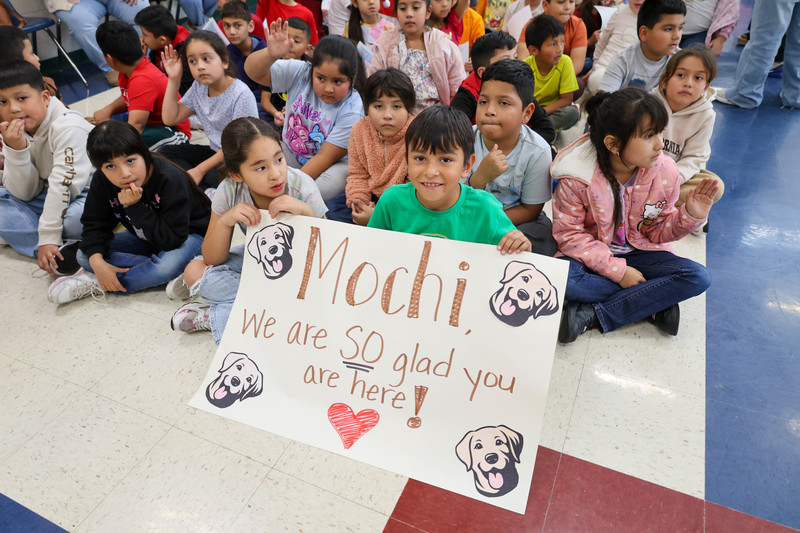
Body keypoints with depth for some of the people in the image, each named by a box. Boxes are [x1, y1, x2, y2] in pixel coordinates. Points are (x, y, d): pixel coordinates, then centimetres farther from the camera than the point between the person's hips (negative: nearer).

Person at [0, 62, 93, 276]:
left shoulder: (67, 127, -21)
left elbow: (63, 184, -25)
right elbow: (24, 194, -6)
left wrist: (48, 237, -27)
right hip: (50, 197, 8)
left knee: (77, 217, -38)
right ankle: (63, 249, -26)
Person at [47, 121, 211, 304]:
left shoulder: (171, 179, -31)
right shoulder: (102, 181, -14)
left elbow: (171, 240, -31)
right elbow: (94, 224, -6)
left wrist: (135, 207, -35)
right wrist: (97, 261, -23)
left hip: (187, 234, -5)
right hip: (144, 237, 6)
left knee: (168, 266, -39)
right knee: (85, 256, -10)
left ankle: (94, 284, -20)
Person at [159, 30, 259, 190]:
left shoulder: (241, 94, -20)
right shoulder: (198, 88, 3)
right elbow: (170, 118, 10)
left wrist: (200, 169, -18)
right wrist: (174, 80, 0)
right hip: (216, 152, 9)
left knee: (215, 176, -37)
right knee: (166, 152, 1)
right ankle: (204, 190, -16)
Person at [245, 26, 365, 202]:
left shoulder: (351, 110, -22)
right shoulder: (299, 72, -11)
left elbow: (324, 158, -22)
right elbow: (253, 71, -14)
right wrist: (271, 54, -37)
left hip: (330, 165, -3)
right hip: (289, 153, 4)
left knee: (341, 174, -36)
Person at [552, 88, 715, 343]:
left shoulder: (665, 171, -8)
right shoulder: (576, 178, -20)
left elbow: (657, 232, 2)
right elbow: (569, 234, -16)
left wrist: (690, 215, -19)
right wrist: (617, 270, -21)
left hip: (637, 252, 4)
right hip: (592, 255, -3)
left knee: (699, 277, -19)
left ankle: (592, 315, -23)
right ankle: (654, 303, -17)